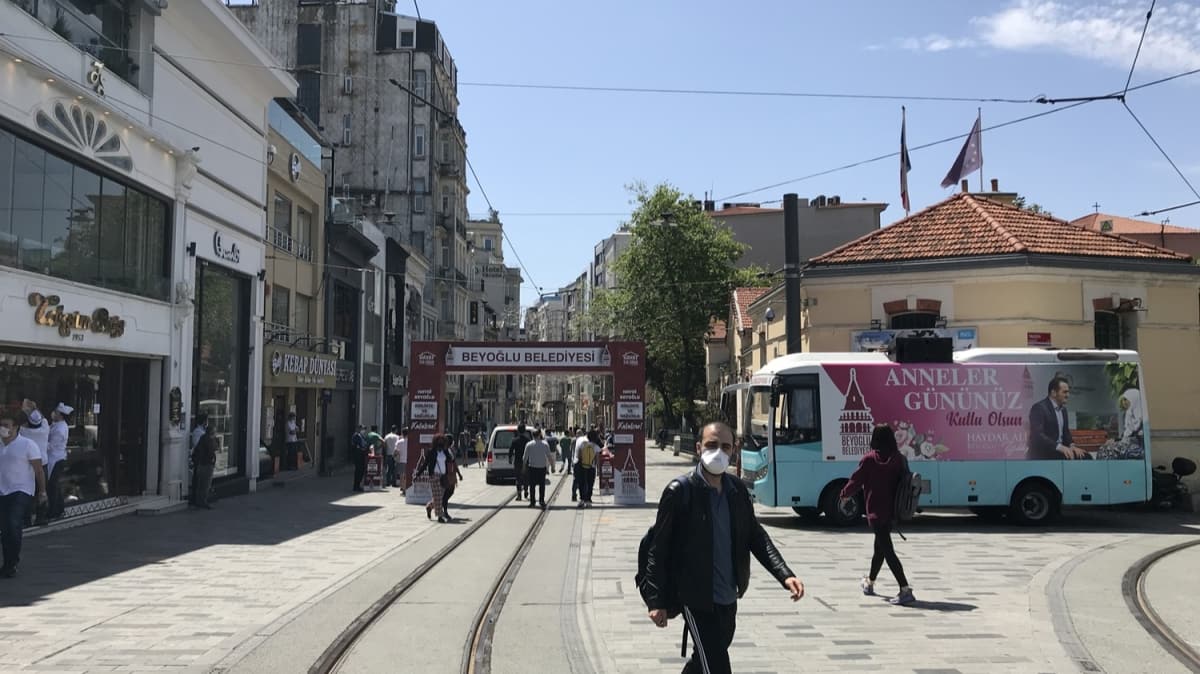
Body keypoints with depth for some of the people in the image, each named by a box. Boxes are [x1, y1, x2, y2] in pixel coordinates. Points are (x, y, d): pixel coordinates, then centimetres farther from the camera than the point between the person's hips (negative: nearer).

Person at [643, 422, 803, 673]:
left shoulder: (738, 490, 4)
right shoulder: (680, 491, -13)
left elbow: (756, 536, 7)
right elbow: (658, 549, -10)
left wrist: (785, 575, -7)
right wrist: (656, 601, -11)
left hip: (728, 598, 6)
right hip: (697, 599, -6)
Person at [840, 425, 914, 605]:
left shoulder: (869, 459, -13)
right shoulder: (899, 459, -1)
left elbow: (856, 481, -5)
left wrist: (845, 494, 14)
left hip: (876, 512, -6)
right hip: (892, 510, 6)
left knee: (888, 551, -8)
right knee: (880, 548, 21)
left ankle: (905, 590, -18)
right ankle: (870, 583, 39)